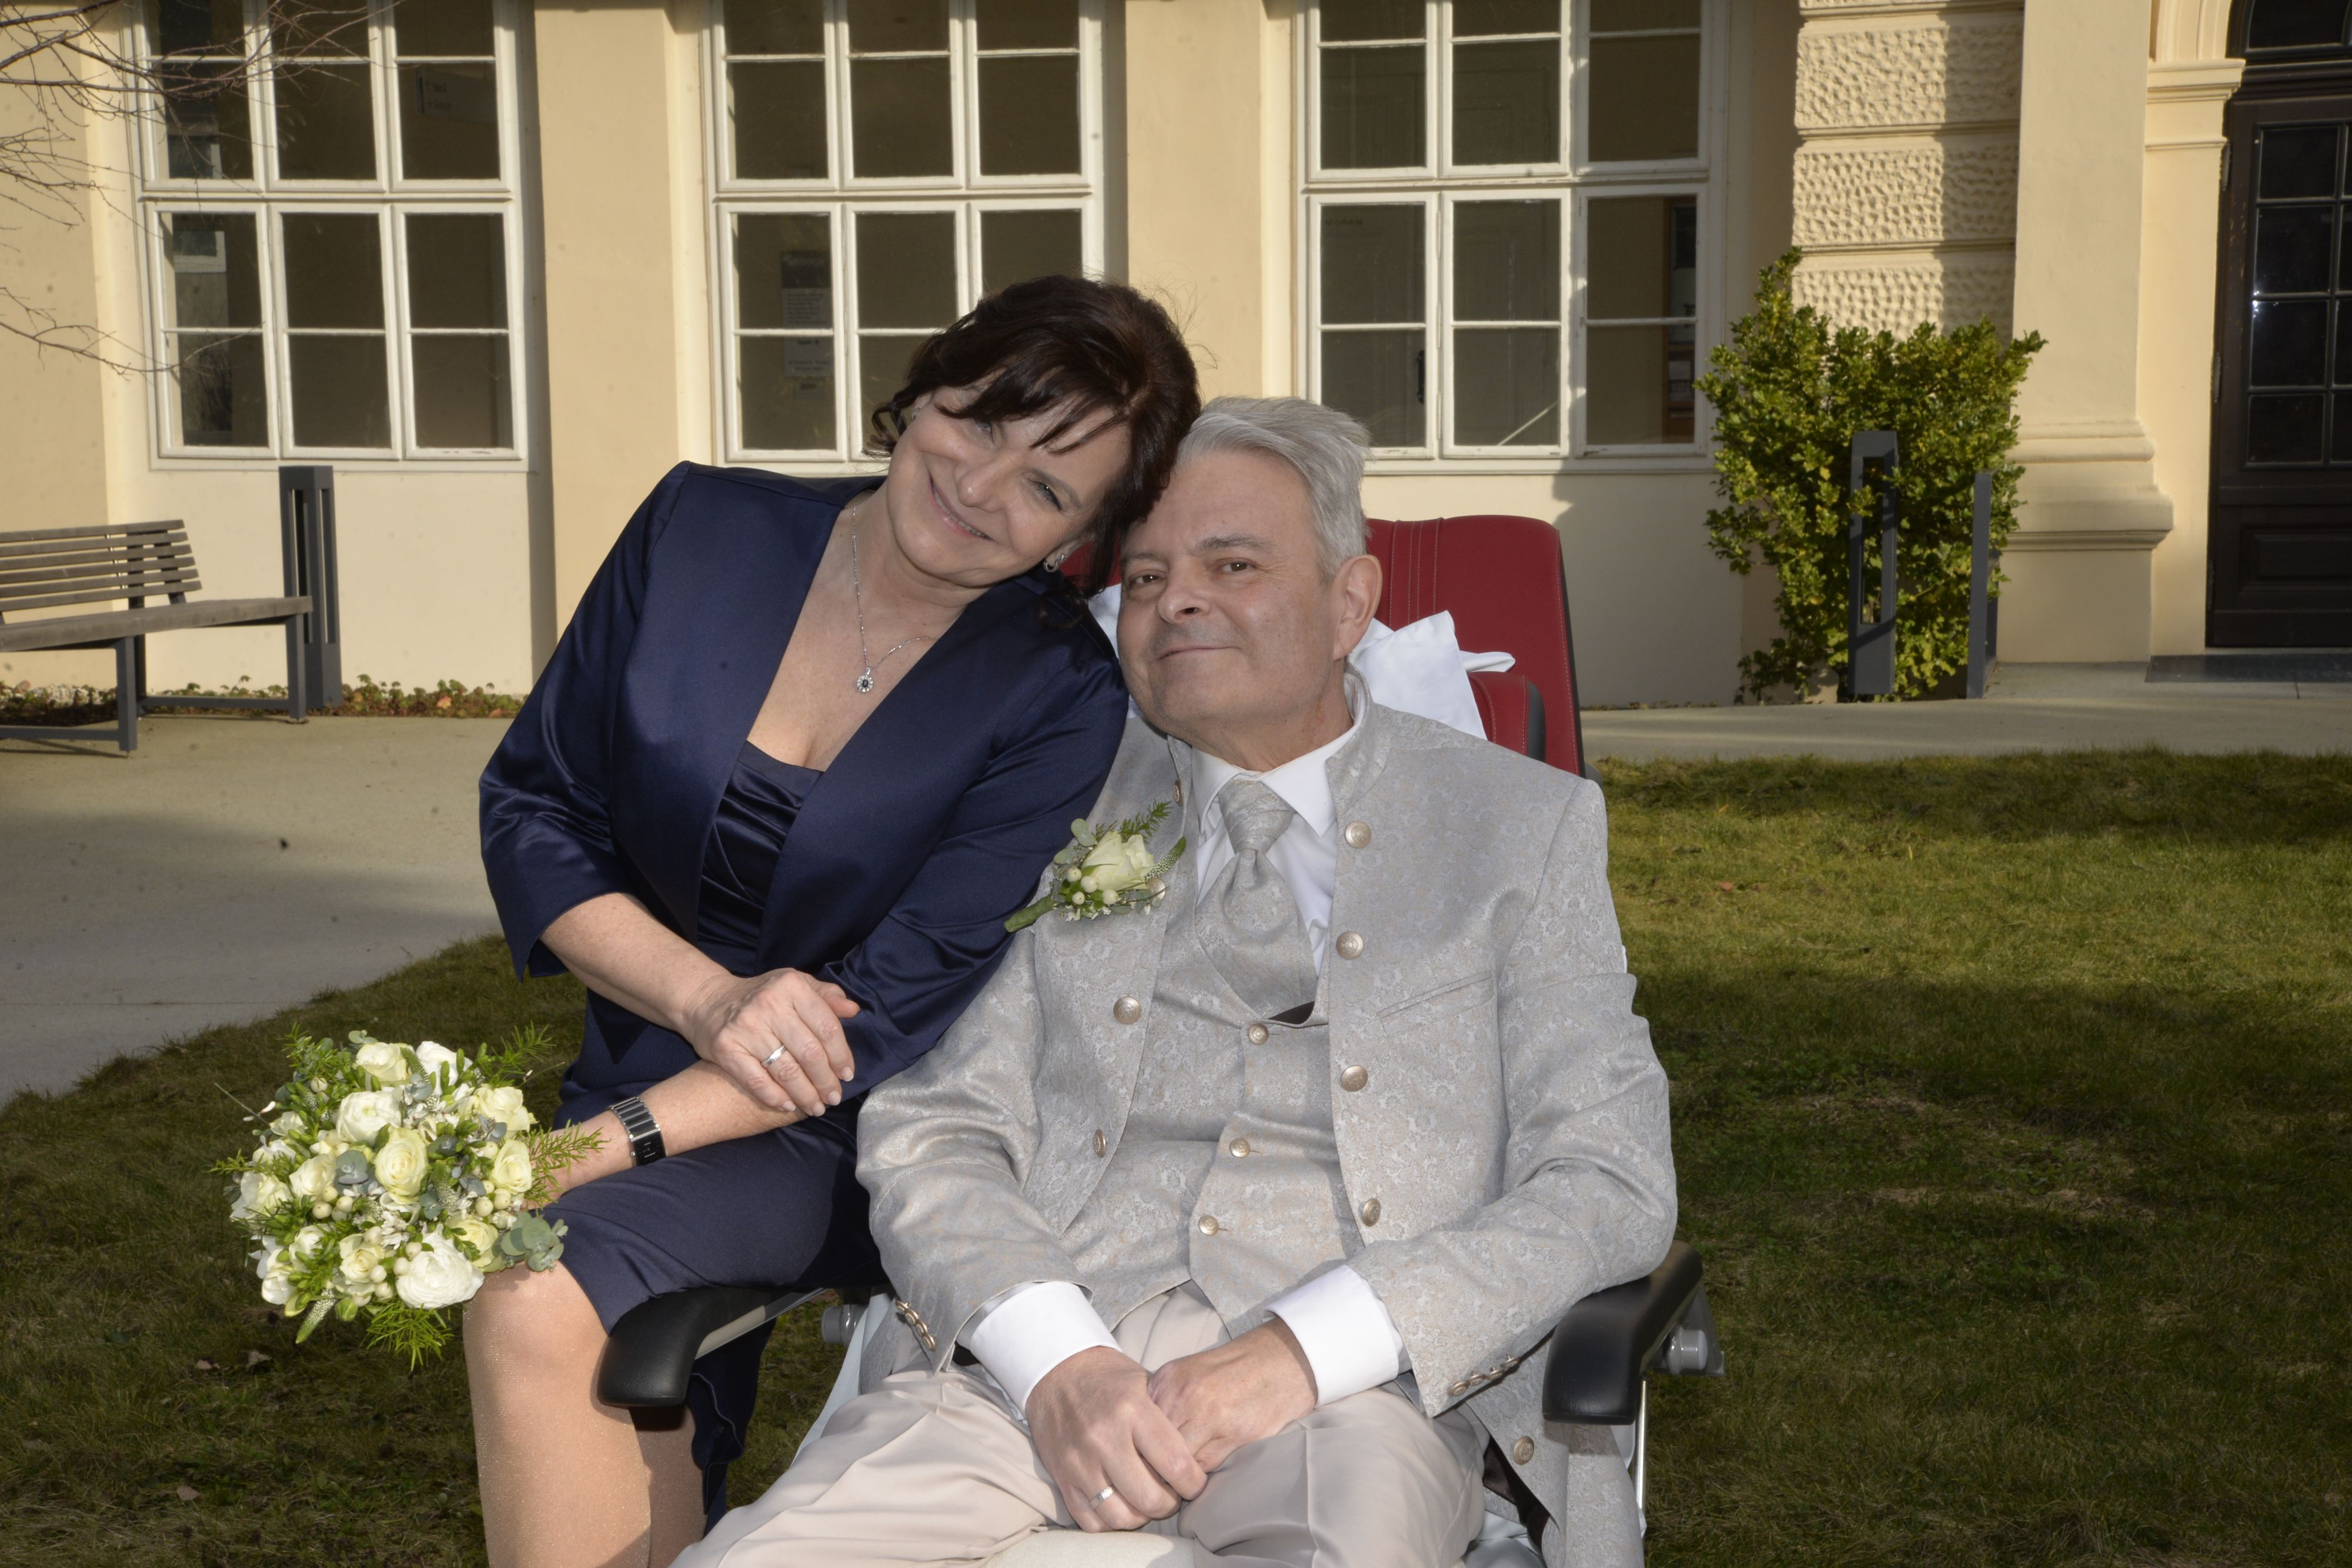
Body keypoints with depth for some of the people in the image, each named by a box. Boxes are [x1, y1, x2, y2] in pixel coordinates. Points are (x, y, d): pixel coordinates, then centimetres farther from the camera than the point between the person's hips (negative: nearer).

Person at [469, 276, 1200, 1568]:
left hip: (845, 1139, -3)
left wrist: (607, 1144, -24)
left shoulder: (1061, 698, -11)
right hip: (650, 1067, 3)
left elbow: (896, 1011, -16)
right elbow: (533, 802, 2)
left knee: (539, 1300, -27)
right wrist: (703, 998, -14)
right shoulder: (705, 527, -1)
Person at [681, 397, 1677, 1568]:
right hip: (1034, 1357, 2)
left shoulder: (1521, 828, 10)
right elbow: (930, 1133, 9)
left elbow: (1611, 1186, 1)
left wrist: (1302, 1354, -12)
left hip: (1350, 1384, -2)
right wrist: (1055, 1362, -12)